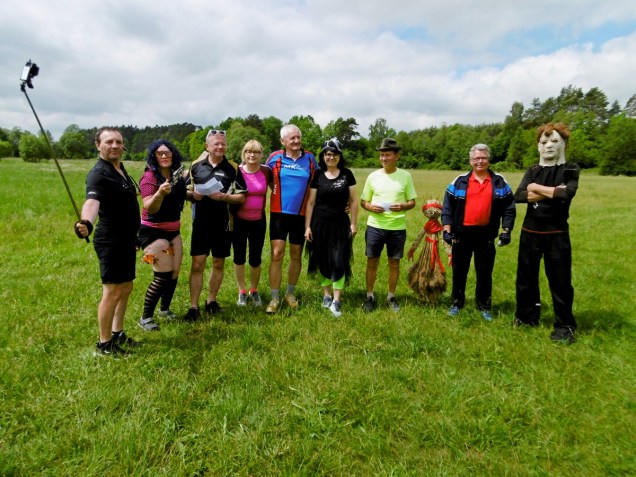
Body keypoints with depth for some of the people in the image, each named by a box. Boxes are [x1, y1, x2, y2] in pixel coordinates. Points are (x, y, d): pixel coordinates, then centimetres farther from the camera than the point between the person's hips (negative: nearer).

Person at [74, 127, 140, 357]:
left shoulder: (120, 169, 12)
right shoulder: (99, 173, -17)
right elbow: (92, 200, -37)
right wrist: (86, 222, -58)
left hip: (126, 239, 9)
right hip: (110, 241, -9)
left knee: (126, 288, 16)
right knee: (112, 291, -2)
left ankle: (117, 334, 30)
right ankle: (104, 344, 12)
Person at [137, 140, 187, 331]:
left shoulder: (176, 174, 5)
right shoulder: (149, 177, -15)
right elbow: (150, 208, -22)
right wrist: (160, 193, -40)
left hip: (173, 230, 7)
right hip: (153, 231, -7)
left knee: (174, 273, 10)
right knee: (163, 276, -10)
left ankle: (165, 309, 31)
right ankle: (145, 318, 4)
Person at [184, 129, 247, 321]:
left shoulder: (233, 168, 0)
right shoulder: (196, 165, 5)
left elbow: (241, 197, -2)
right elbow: (185, 190, 11)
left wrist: (223, 197, -18)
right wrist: (192, 195, -11)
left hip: (223, 224, 0)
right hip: (201, 223, 0)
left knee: (218, 264, 11)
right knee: (197, 264, -2)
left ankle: (211, 301, 27)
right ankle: (193, 306, 6)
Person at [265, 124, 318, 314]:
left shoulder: (310, 158, 1)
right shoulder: (275, 158, -2)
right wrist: (279, 193, 4)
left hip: (301, 215, 2)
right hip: (279, 213, -1)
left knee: (296, 255, 11)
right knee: (277, 254, -6)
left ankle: (290, 293, 28)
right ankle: (275, 298, 5)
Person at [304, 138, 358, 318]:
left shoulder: (347, 174, 1)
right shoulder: (317, 175, 0)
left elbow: (353, 200, 4)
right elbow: (311, 202, 1)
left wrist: (353, 223, -1)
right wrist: (307, 226, -3)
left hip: (340, 223, 0)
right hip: (320, 223, 1)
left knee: (339, 261, -4)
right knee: (323, 260, 8)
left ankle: (336, 302, 1)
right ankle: (327, 295, 25)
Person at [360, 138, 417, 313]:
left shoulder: (405, 176, 0)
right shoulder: (373, 176, 1)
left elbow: (412, 201, 4)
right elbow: (363, 201, 7)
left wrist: (403, 206, -17)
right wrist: (371, 207, -15)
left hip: (397, 228, 0)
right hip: (375, 226, 0)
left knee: (394, 263, 10)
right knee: (372, 262, 7)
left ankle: (391, 297, 26)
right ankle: (370, 296, 23)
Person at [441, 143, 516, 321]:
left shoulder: (499, 182, 4)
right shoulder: (460, 181, 1)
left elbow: (509, 208, 6)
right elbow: (447, 207, 0)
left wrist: (506, 230, -3)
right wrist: (447, 230, -8)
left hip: (486, 234, 1)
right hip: (462, 233, 0)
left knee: (484, 272, 10)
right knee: (459, 271, 10)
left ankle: (484, 306, 25)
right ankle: (457, 303, 26)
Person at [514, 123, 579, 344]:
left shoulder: (570, 170, -1)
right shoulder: (532, 171, 7)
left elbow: (566, 195, -22)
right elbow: (518, 196, -11)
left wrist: (537, 188, -13)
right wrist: (551, 193, -18)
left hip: (556, 234, -3)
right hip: (530, 232, 3)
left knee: (560, 280, 2)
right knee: (526, 277, 11)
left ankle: (565, 326, 18)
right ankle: (527, 316, 30)